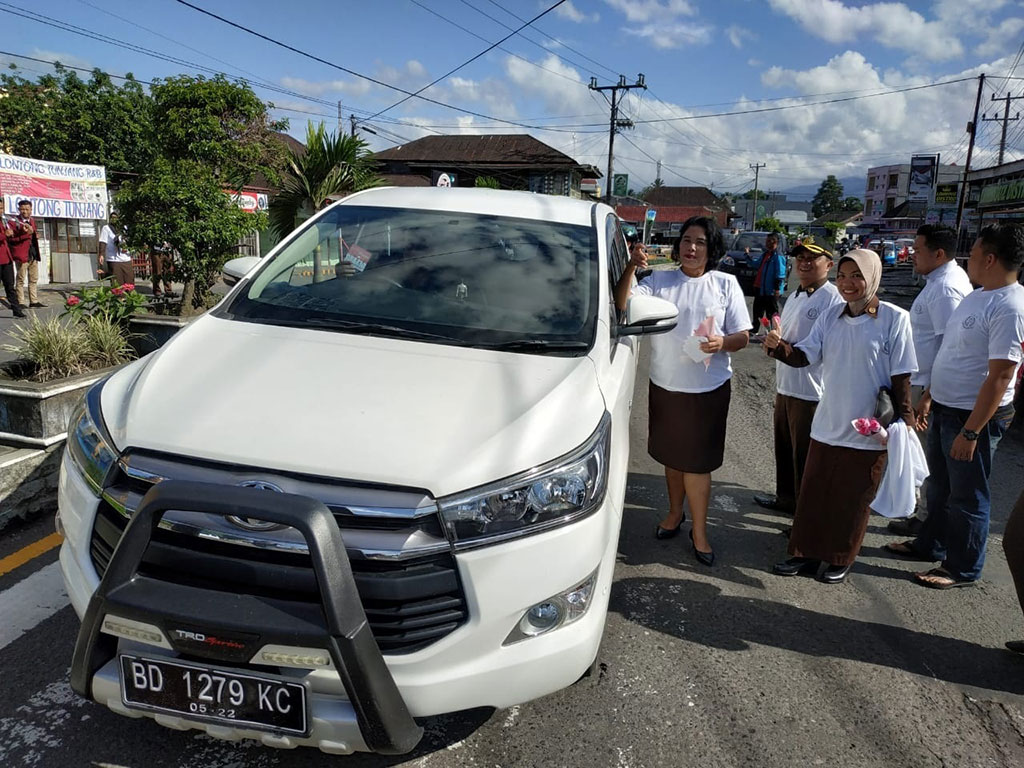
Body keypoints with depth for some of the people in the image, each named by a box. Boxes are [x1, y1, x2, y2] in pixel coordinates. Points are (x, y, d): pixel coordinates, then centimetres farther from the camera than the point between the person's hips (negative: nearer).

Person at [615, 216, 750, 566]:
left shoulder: (725, 284, 0)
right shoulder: (659, 280, 2)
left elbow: (743, 336, 0)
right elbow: (623, 306, -12)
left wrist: (721, 343, -21)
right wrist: (631, 267, -25)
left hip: (708, 389, -2)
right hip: (664, 386, 2)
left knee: (697, 461, 1)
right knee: (671, 455, 17)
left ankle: (699, 530, 17)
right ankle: (675, 512, 39)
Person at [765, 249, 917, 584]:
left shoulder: (894, 319, -11)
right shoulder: (830, 318, 3)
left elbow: (900, 379, -9)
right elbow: (803, 355, -4)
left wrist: (905, 424, -9)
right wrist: (778, 346, -24)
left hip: (868, 433, -4)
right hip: (827, 426, 4)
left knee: (852, 502, 11)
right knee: (812, 495, 13)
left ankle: (841, 559, 30)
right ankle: (806, 554, 29)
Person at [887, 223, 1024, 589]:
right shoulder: (976, 297, 8)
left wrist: (971, 431, -25)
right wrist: (930, 393, 20)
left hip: (975, 415, -9)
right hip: (944, 408, 9)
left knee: (967, 496, 6)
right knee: (939, 484, 22)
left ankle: (962, 569, 22)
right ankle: (930, 544, 39)